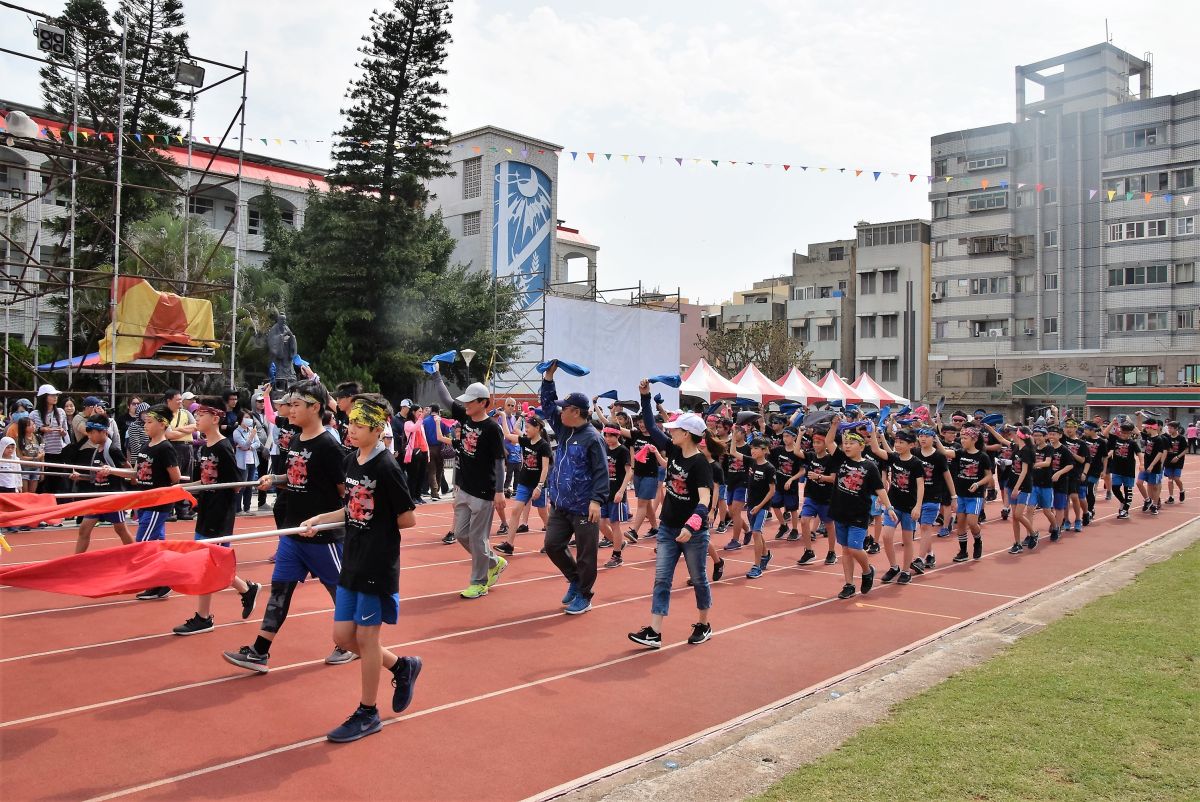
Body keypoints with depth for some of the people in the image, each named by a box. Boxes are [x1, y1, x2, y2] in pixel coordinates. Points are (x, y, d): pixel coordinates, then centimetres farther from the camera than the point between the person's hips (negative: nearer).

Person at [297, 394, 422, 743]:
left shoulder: (387, 468, -18)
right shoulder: (351, 461, 6)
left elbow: (407, 519, -14)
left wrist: (379, 526, -2)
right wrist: (319, 518, 4)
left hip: (378, 566, -8)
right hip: (353, 562, 8)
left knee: (366, 637, 3)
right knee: (343, 635, 12)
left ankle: (367, 713, 20)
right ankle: (402, 666, 32)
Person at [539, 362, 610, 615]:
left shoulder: (591, 438, -14)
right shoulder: (563, 428, 8)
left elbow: (601, 472, -16)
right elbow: (547, 403, 15)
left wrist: (597, 500, -23)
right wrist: (549, 376, 7)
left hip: (584, 508, -8)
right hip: (560, 505, 8)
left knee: (585, 554, 2)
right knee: (553, 545, 11)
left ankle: (583, 596, 16)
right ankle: (575, 580, 32)